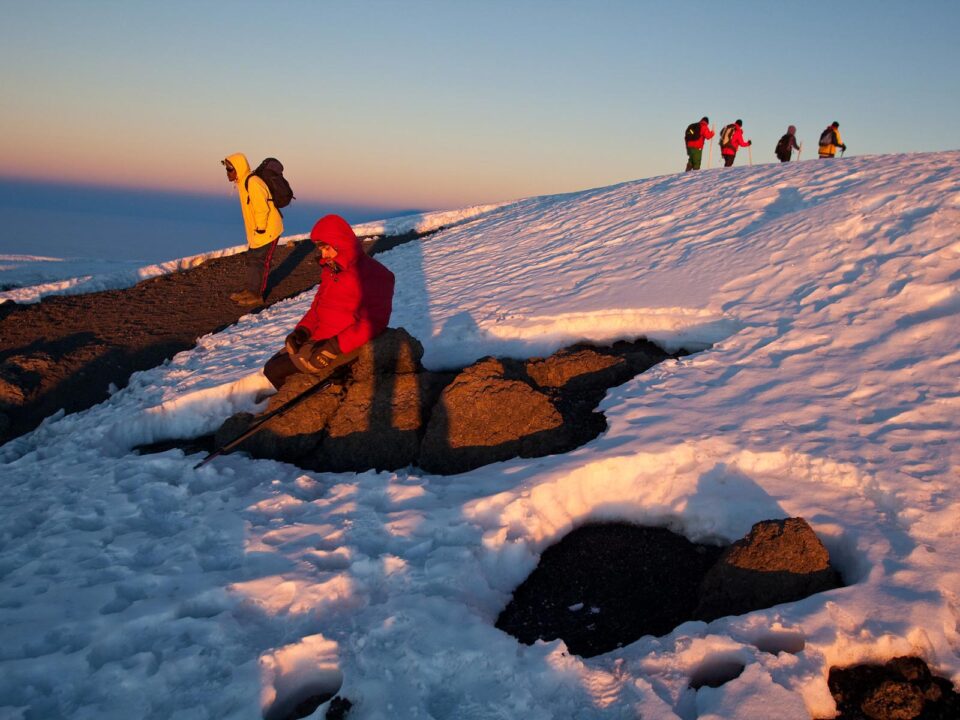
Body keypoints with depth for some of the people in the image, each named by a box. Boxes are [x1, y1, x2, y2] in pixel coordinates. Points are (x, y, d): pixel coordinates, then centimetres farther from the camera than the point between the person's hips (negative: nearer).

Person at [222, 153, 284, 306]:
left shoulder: (253, 183, -23)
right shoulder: (243, 183, 10)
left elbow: (262, 209, -25)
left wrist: (260, 229, -18)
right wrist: (257, 230, 17)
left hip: (268, 230, -10)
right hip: (256, 231, 10)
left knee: (260, 262, -3)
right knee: (251, 259, 16)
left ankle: (256, 295, 5)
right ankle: (249, 290, 27)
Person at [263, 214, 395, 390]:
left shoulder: (372, 275, -18)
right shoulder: (332, 269, 10)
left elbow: (372, 323, -22)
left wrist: (336, 346, -26)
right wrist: (303, 329, 1)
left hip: (343, 347, -9)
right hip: (317, 339, 9)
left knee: (274, 371, -11)